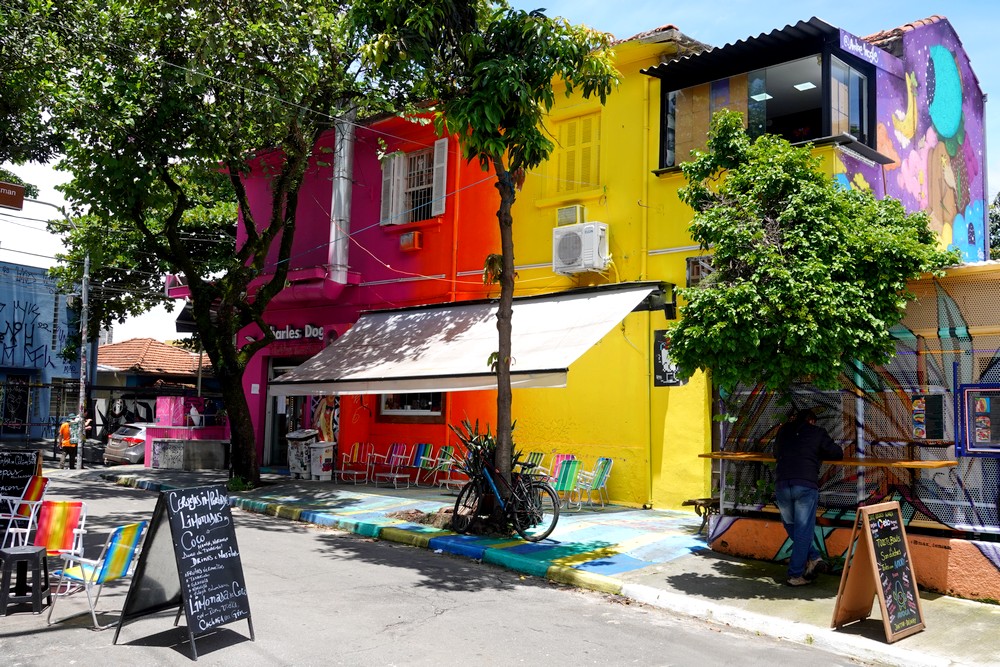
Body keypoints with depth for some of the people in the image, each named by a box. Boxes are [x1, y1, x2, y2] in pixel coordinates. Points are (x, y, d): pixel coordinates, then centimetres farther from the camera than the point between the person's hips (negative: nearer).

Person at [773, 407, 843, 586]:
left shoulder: (784, 431, 20)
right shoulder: (817, 432, 11)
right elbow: (837, 454, 16)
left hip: (782, 483, 3)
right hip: (806, 485, -3)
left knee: (791, 525, 21)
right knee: (803, 529, 4)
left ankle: (813, 558, 12)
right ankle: (795, 575, 6)